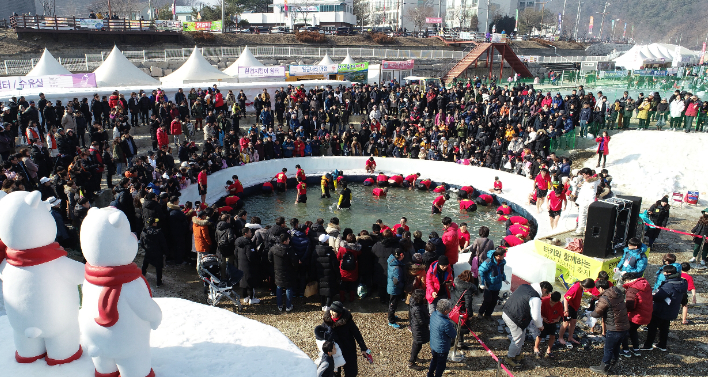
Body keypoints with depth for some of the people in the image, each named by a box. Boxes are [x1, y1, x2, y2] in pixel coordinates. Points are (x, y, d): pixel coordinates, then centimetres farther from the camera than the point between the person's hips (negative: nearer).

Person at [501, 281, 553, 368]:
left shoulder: (524, 286, 6)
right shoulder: (535, 298, -20)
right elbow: (536, 317, -18)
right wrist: (540, 326, 3)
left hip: (506, 312, 9)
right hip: (514, 319, -9)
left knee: (518, 336, 25)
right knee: (518, 339, 9)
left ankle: (517, 354, 41)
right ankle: (509, 358, 24)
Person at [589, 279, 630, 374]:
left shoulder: (605, 298, -20)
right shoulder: (618, 292, 3)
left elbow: (596, 314, -15)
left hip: (614, 329, -8)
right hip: (625, 327, 8)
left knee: (608, 349, 9)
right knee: (615, 348, 21)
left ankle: (603, 368, 22)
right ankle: (611, 365, 34)